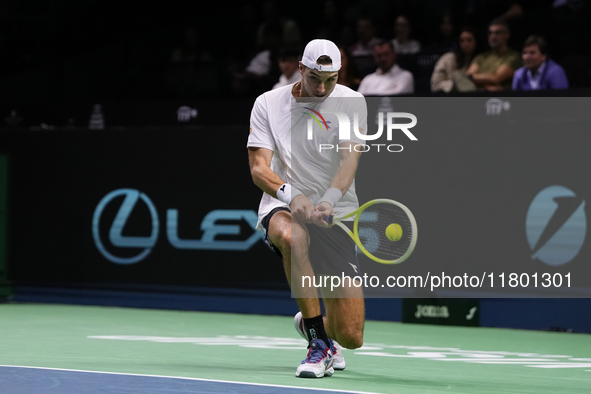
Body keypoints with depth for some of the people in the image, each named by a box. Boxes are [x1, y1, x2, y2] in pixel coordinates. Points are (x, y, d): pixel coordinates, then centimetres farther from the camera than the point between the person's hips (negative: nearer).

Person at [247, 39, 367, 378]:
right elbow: (259, 167, -8)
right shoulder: (268, 104, 0)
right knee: (294, 235, -43)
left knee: (351, 337, -5)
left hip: (338, 216, 1)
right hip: (283, 209, -1)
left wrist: (328, 201, -34)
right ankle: (319, 344, -29)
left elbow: (350, 159, -15)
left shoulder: (352, 102, -1)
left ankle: (310, 323, 36)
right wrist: (290, 195, -29)